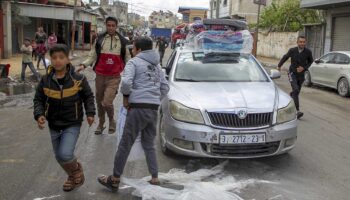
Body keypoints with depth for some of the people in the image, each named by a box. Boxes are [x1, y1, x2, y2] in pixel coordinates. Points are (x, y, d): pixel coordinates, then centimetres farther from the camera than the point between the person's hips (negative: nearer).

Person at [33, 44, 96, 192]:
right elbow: (38, 100, 3)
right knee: (59, 157, 15)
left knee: (65, 155, -19)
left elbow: (88, 97, 1)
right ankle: (72, 176, 43)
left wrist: (90, 113, -10)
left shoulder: (78, 79, -13)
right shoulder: (46, 80, -7)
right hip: (54, 125, 4)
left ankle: (76, 169, 16)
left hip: (72, 124, -4)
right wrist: (39, 115, -14)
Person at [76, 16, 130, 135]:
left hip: (114, 77, -2)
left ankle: (112, 121, 14)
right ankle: (101, 124, 36)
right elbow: (92, 56, 5)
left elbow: (127, 60, 11)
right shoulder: (99, 39, 4)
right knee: (99, 102, 14)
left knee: (107, 103, -15)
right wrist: (83, 65, -12)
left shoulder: (123, 42, 3)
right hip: (100, 76, 2)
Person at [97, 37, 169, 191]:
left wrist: (126, 96, -1)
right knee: (149, 144, 17)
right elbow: (165, 87, 17)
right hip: (154, 109, 7)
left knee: (125, 144, 1)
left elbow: (126, 82, -17)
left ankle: (115, 179, 9)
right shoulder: (156, 65, 19)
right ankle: (154, 178, 16)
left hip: (138, 108, -7)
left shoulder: (134, 62, -1)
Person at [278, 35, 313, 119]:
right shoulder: (292, 50, -13)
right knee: (295, 90, -21)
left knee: (296, 92, 17)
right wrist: (279, 65, 21)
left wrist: (304, 68, -10)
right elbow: (285, 57, 7)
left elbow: (310, 61, 7)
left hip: (301, 75, 3)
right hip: (292, 74, -3)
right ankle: (298, 111, -24)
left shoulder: (308, 52, -11)